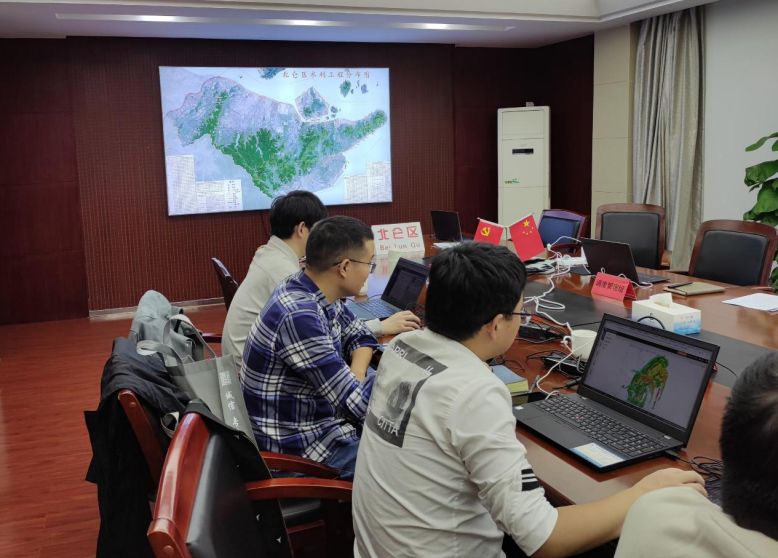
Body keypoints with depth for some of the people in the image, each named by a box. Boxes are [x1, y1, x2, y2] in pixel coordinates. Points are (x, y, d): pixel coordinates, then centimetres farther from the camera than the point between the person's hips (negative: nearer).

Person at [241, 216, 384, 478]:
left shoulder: (315, 290, -4)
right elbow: (356, 404, -29)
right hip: (301, 447, -9)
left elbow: (359, 335, 11)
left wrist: (356, 376, -8)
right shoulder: (298, 316, -31)